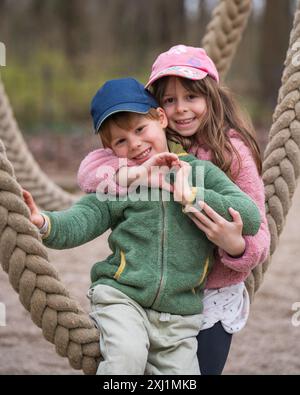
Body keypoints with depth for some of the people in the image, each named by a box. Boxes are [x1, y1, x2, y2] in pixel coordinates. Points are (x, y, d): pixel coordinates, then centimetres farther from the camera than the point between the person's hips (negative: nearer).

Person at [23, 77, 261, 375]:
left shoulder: (199, 172, 7)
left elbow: (251, 218, -2)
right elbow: (79, 221, -4)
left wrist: (194, 196, -11)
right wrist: (44, 223, -26)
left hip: (178, 318, 2)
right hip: (121, 297, -2)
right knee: (127, 356, -29)